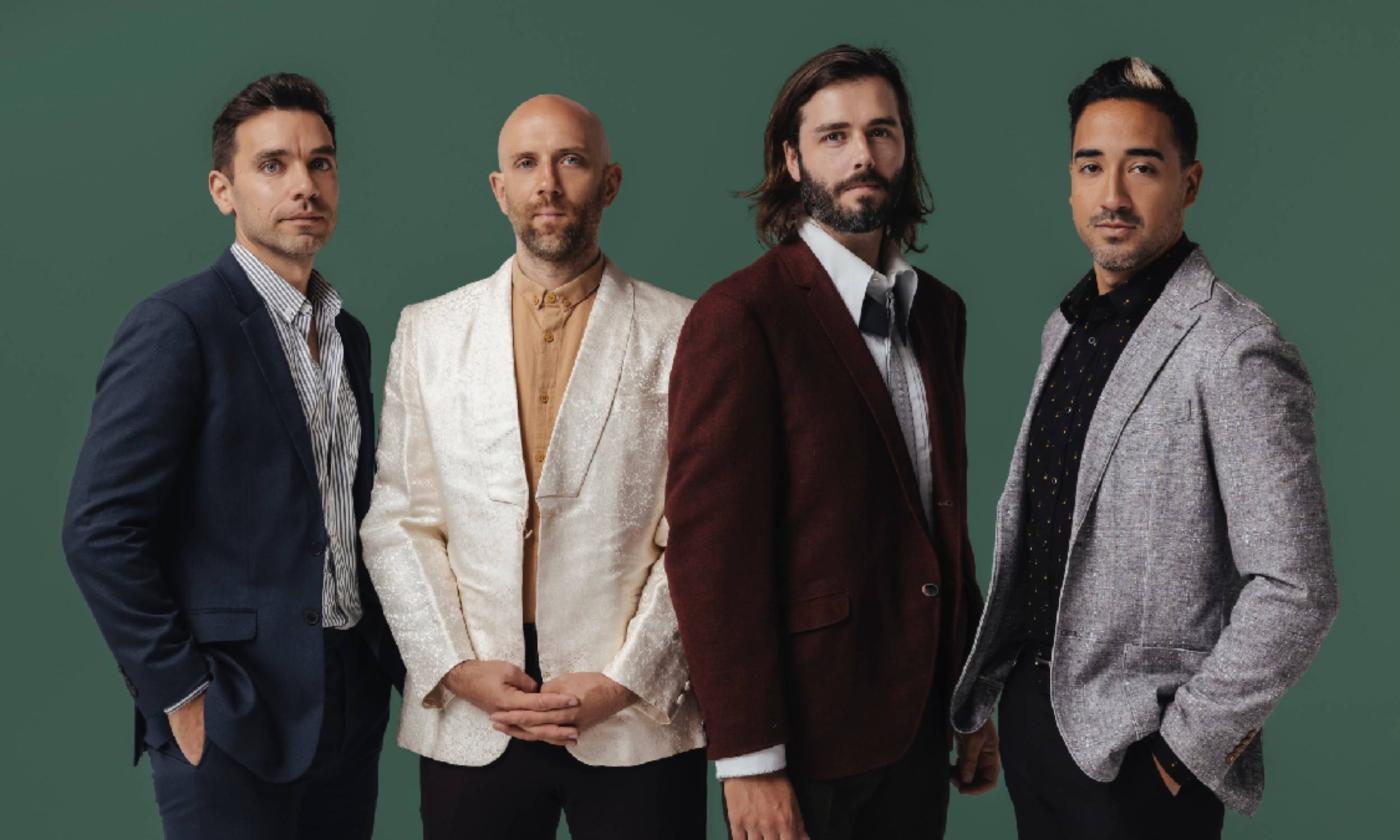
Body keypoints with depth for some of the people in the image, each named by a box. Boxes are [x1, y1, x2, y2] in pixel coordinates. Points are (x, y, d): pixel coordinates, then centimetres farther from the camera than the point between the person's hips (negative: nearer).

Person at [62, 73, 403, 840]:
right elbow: (98, 531, -16)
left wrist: (388, 655, 9)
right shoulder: (177, 326, -11)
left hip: (349, 710, 7)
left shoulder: (349, 337, 13)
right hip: (233, 719, -7)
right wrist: (182, 696, -16)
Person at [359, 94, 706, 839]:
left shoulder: (682, 335, 2)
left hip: (638, 723, -1)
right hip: (468, 722, 2)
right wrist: (459, 669, -5)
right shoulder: (429, 332, 9)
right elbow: (396, 522, 5)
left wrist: (623, 683, -9)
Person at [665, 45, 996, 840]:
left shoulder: (938, 310, 10)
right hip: (805, 723, -6)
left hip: (918, 717, 6)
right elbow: (711, 548, -16)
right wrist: (748, 760, -18)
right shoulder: (740, 317, -13)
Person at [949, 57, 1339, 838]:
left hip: (1136, 751, -7)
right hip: (1032, 709, 7)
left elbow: (1296, 591, -20)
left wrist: (1192, 742, -15)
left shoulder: (1236, 354, -17)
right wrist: (997, 675, 13)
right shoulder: (1067, 328, 8)